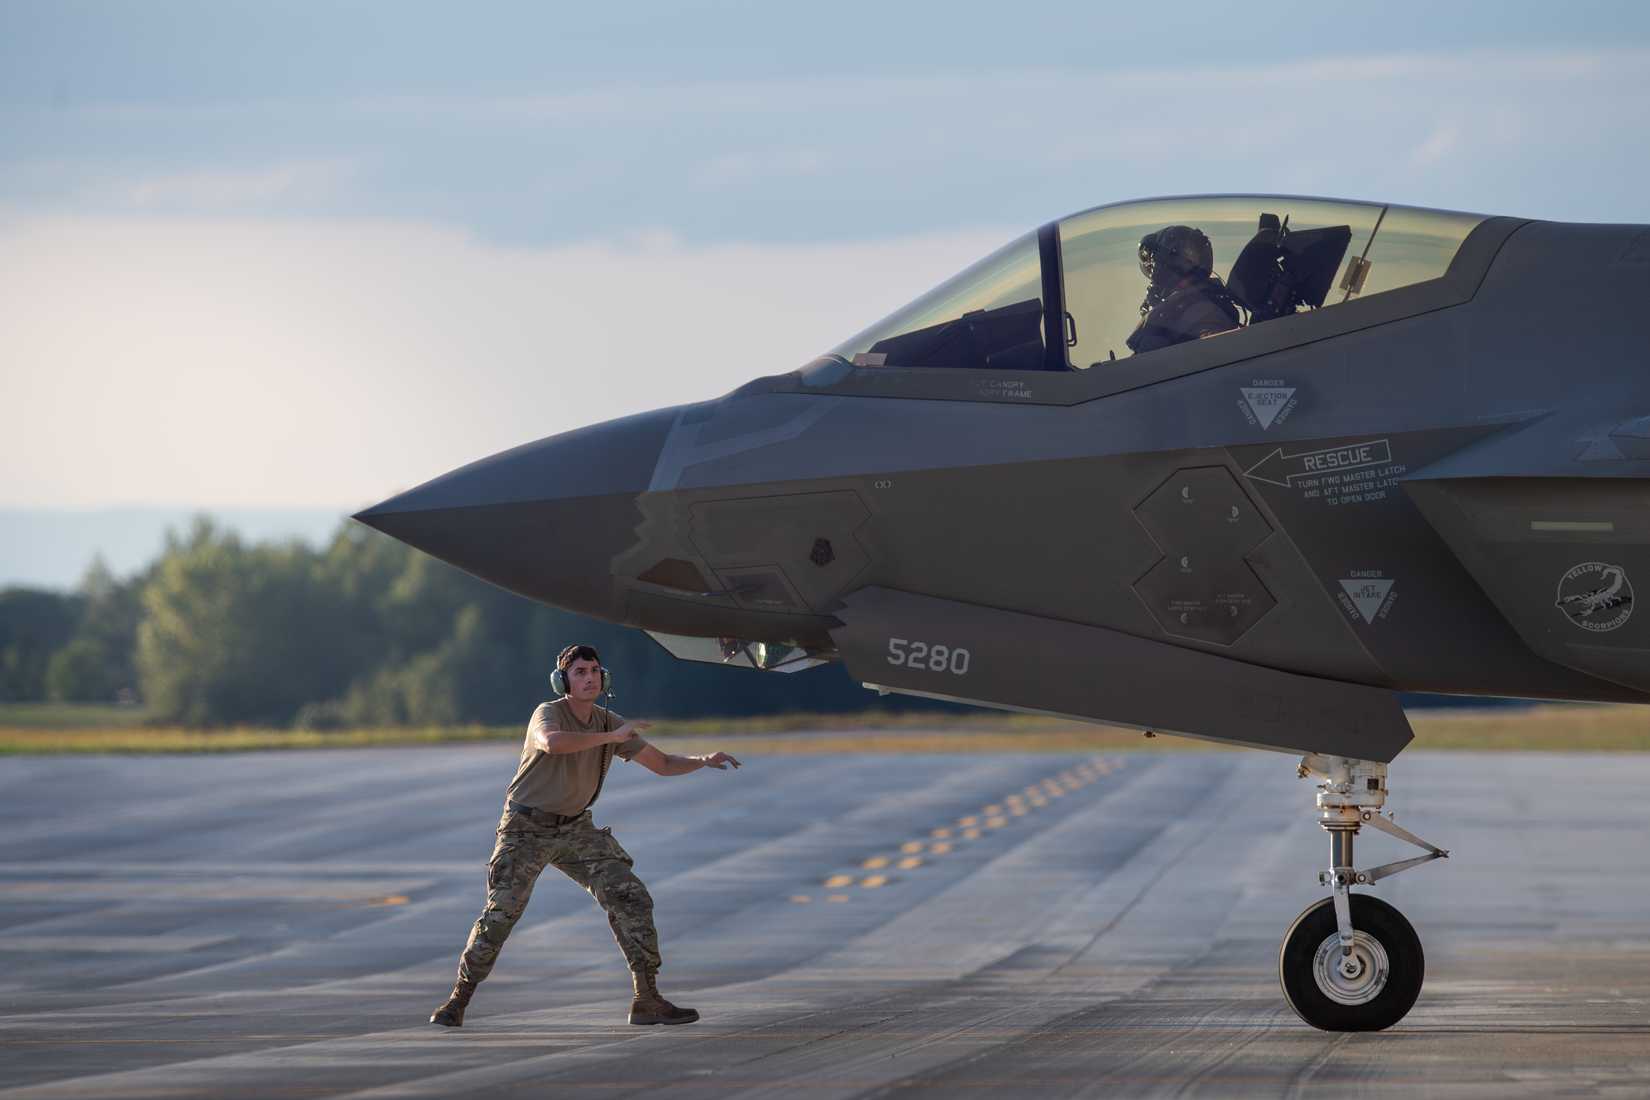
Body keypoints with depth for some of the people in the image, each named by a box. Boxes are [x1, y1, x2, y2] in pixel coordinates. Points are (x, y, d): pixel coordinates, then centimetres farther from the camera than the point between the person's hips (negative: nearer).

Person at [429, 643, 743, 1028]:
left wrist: (705, 760, -14)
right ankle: (457, 1003, 2)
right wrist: (612, 736, -38)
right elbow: (552, 743, -45)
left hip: (574, 829, 5)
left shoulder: (610, 723, -2)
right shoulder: (548, 714, -19)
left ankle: (648, 1000, -5)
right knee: (500, 914, -15)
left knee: (631, 899, -9)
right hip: (526, 829, -5)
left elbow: (663, 764, 4)